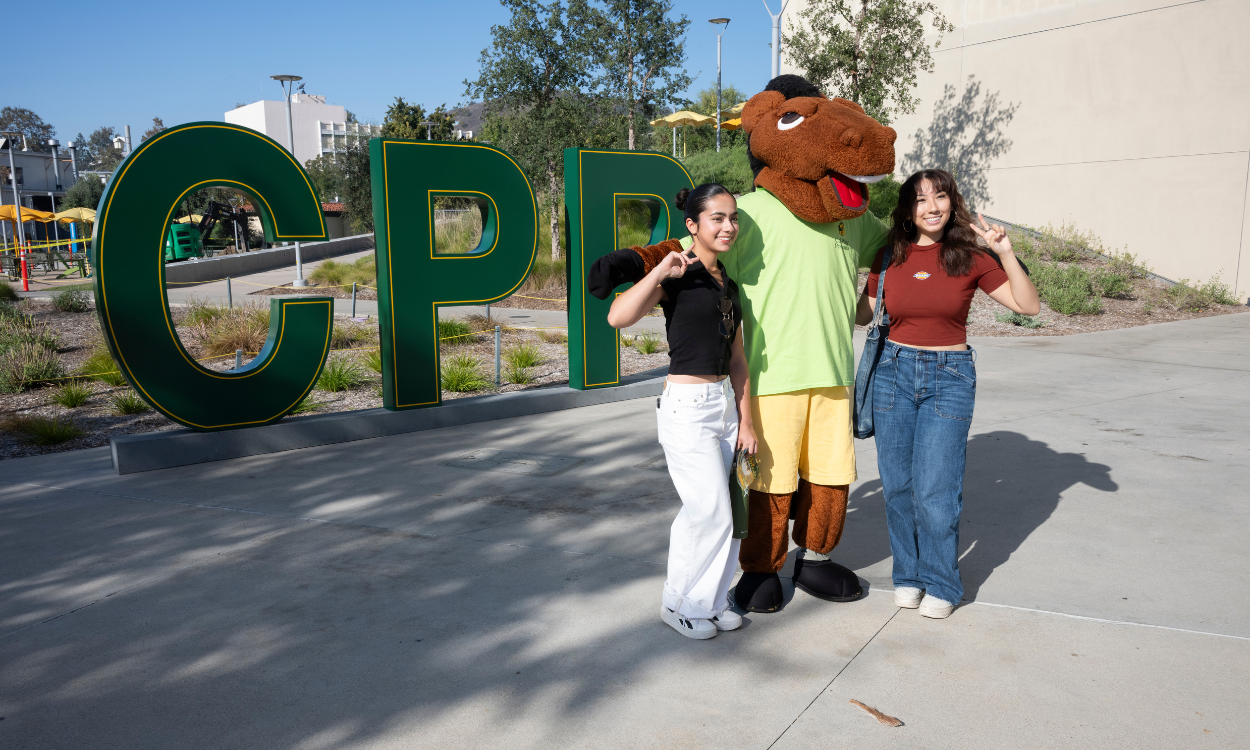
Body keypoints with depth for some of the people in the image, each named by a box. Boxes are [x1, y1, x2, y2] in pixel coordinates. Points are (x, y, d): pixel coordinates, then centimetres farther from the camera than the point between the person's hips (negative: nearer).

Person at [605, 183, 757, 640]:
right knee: (711, 513, -3)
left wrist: (746, 420, 11)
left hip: (724, 405, 7)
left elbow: (737, 360, 15)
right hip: (686, 408, -7)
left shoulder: (728, 285, 13)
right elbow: (618, 318, -25)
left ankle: (710, 600, 30)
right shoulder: (676, 277, -9)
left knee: (719, 512, 12)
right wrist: (662, 271, -24)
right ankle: (680, 604, 18)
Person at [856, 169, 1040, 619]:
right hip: (895, 371, 2)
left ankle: (941, 584, 14)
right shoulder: (889, 257, 4)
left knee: (934, 488, -6)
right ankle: (908, 574, 24)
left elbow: (1029, 306, -3)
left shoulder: (970, 258, -1)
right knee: (897, 484, 6)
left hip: (950, 377, -2)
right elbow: (862, 315, 11)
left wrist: (1005, 253, -12)